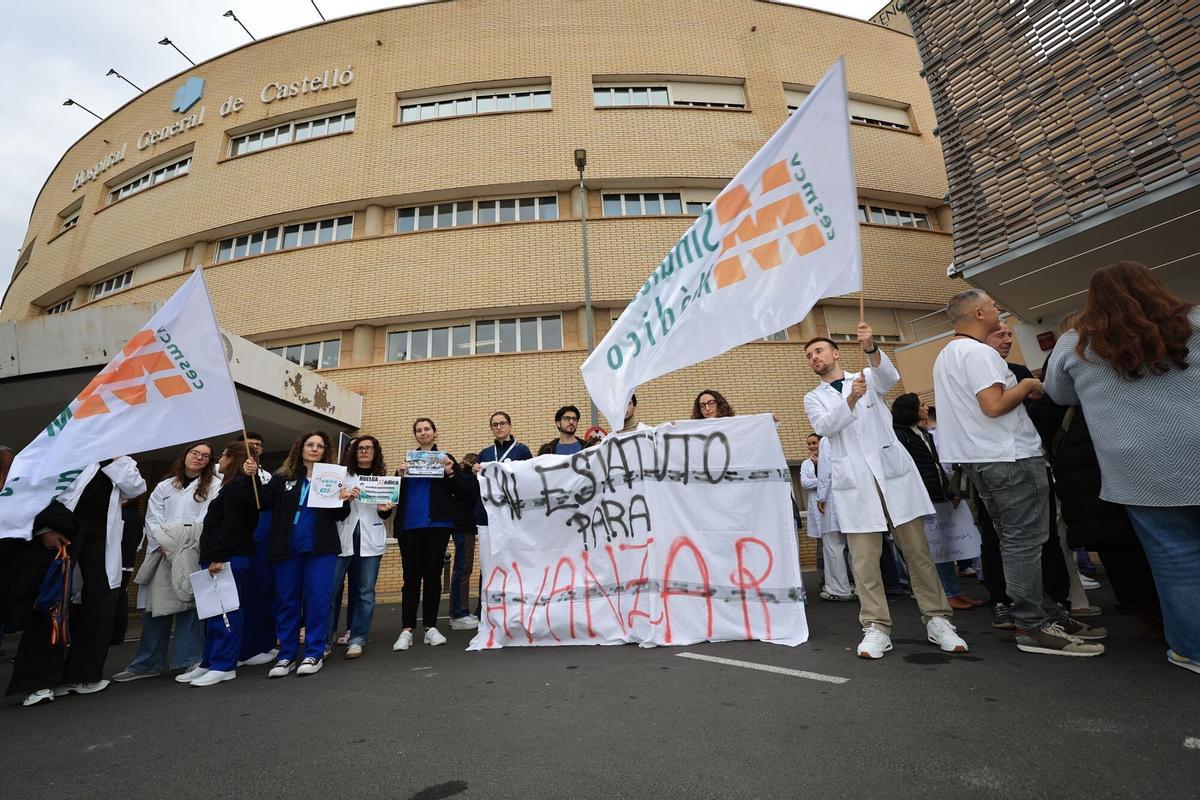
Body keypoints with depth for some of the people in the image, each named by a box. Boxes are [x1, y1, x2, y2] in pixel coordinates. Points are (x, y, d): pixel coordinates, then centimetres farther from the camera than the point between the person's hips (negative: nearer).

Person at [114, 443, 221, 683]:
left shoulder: (214, 486, 6)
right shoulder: (164, 486, 18)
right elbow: (153, 518, 9)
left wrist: (185, 544, -13)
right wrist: (164, 543, -7)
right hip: (161, 552, 4)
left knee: (188, 604, -3)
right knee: (155, 605, 6)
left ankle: (189, 661, 3)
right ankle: (147, 663, 18)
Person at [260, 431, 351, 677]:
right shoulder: (283, 477, 9)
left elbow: (340, 516, 4)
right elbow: (263, 502, -3)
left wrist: (344, 501, -16)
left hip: (320, 548, -1)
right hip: (287, 548, 2)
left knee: (318, 599, 0)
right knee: (286, 601, 9)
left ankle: (315, 654, 12)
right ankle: (287, 655, 22)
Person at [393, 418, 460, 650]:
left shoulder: (446, 458, 8)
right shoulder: (407, 459, 14)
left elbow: (459, 492, 1)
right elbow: (398, 493, 8)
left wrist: (450, 473, -15)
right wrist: (401, 475, -10)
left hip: (437, 524, -1)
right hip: (410, 524, 2)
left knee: (433, 574, 3)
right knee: (411, 576, 3)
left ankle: (430, 627, 11)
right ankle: (407, 630, 7)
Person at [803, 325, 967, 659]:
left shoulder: (869, 378, 14)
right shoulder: (814, 398, 15)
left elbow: (890, 376, -10)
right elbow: (824, 426, -5)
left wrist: (871, 348, -30)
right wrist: (851, 399, -22)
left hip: (893, 474, 0)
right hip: (854, 485, 0)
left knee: (918, 551, 3)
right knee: (864, 560, -4)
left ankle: (937, 620, 14)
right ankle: (876, 627, 3)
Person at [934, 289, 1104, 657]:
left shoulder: (947, 355, 17)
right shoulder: (977, 352, -15)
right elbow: (994, 405, -23)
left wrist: (1019, 388, 21)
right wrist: (1026, 384, -7)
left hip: (982, 460, 10)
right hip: (1010, 458, -10)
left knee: (1016, 541, 14)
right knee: (1025, 542, -4)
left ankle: (1048, 614, 23)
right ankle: (1033, 628, 2)